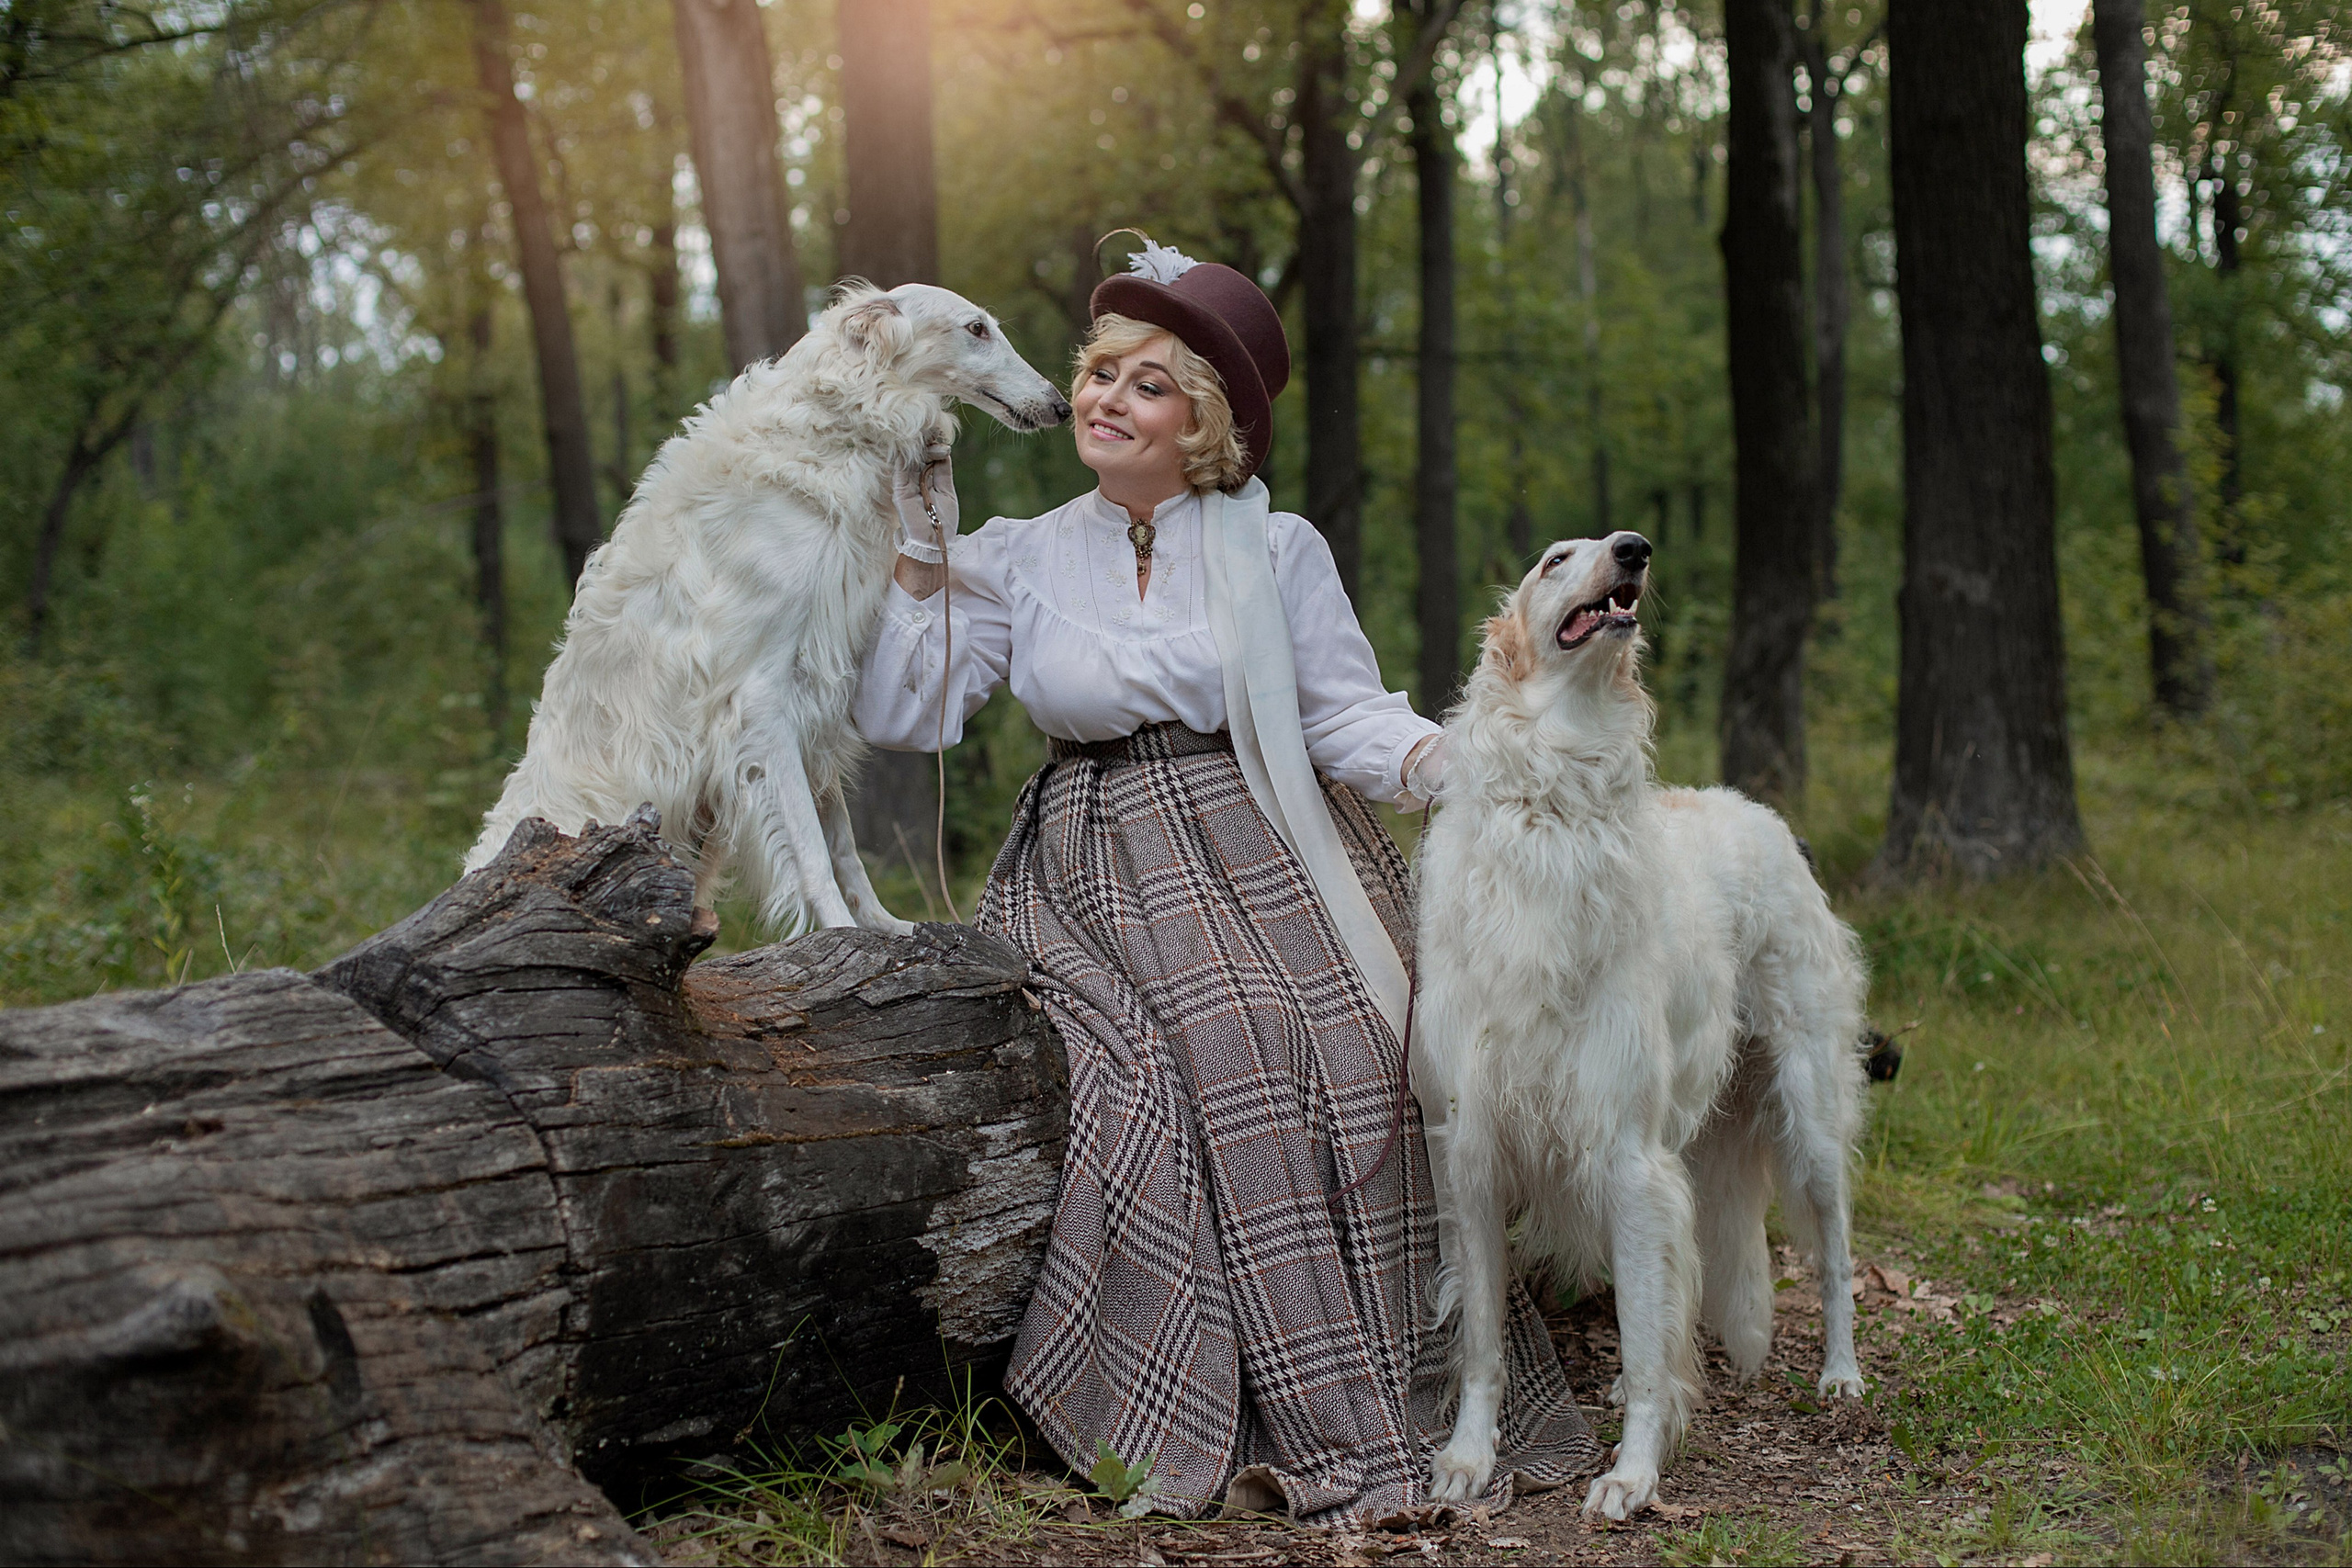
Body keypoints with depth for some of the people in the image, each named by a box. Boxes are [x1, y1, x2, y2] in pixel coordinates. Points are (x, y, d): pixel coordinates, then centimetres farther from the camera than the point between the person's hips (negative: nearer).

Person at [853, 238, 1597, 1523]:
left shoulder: (1278, 552, 8)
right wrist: (927, 551, 0)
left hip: (1268, 855, 1)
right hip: (1105, 873, 0)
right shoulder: (1016, 560, 10)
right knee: (1217, 1068, -25)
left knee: (1353, 1067, -22)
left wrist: (1452, 759, -17)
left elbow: (1349, 717, 1)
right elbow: (904, 716, 0)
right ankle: (1296, 1425, -20)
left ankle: (1414, 1399, -13)